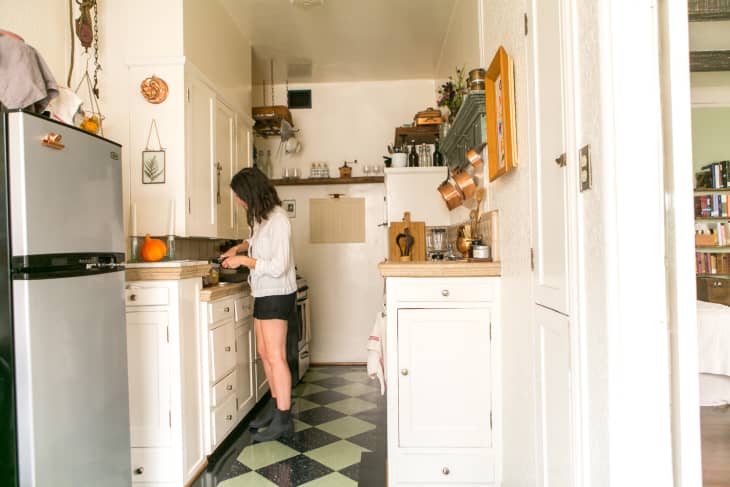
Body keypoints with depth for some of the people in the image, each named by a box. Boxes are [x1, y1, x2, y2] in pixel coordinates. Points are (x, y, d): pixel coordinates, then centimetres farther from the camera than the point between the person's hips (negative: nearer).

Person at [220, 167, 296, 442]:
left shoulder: (277, 220, -20)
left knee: (275, 357, -5)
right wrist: (239, 247, 16)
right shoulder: (262, 216, 9)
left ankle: (283, 420, 5)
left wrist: (244, 260, -15)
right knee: (264, 353, 13)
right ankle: (277, 408, 26)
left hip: (276, 294, -10)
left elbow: (278, 267, -23)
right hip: (263, 294, 10)